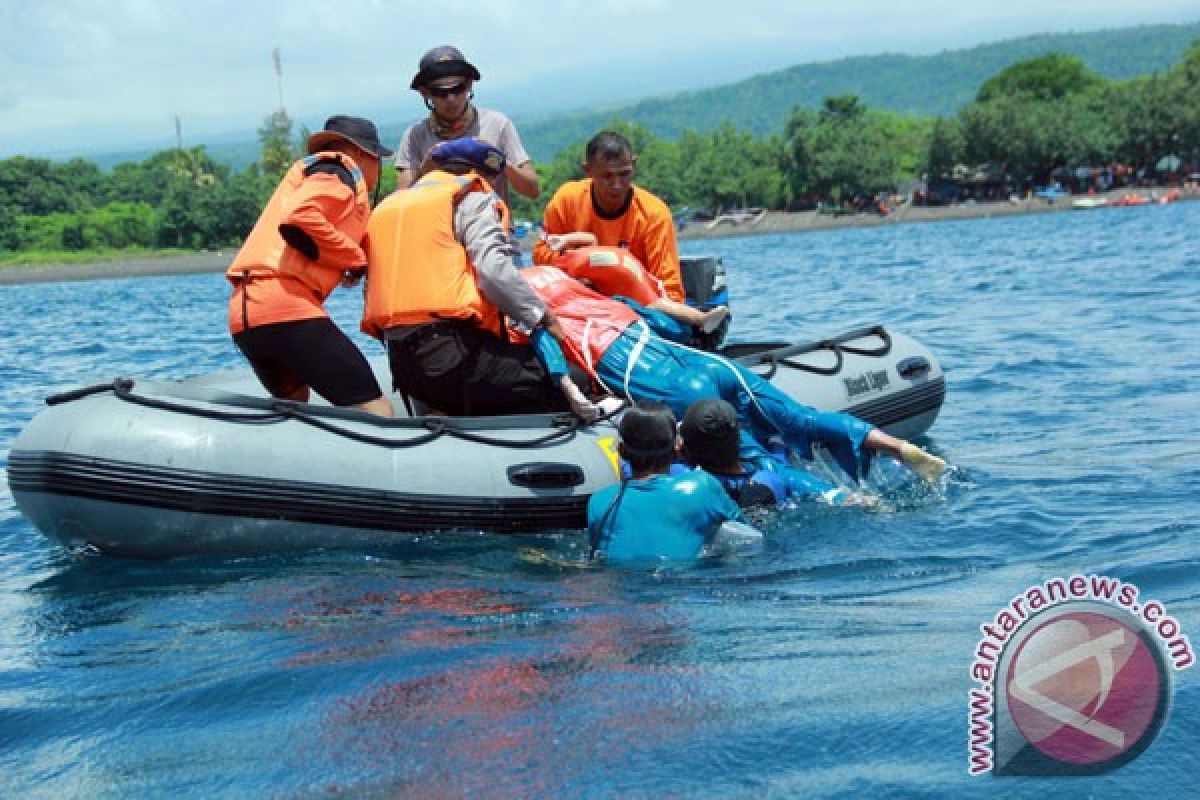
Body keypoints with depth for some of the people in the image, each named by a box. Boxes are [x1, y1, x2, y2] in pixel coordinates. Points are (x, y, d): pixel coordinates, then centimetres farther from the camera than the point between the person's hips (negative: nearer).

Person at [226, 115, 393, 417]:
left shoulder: (309, 171, 33)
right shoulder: (341, 169, 5)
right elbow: (299, 219, -14)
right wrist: (357, 261, -5)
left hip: (245, 314, 10)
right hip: (284, 307, -10)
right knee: (377, 414, -14)